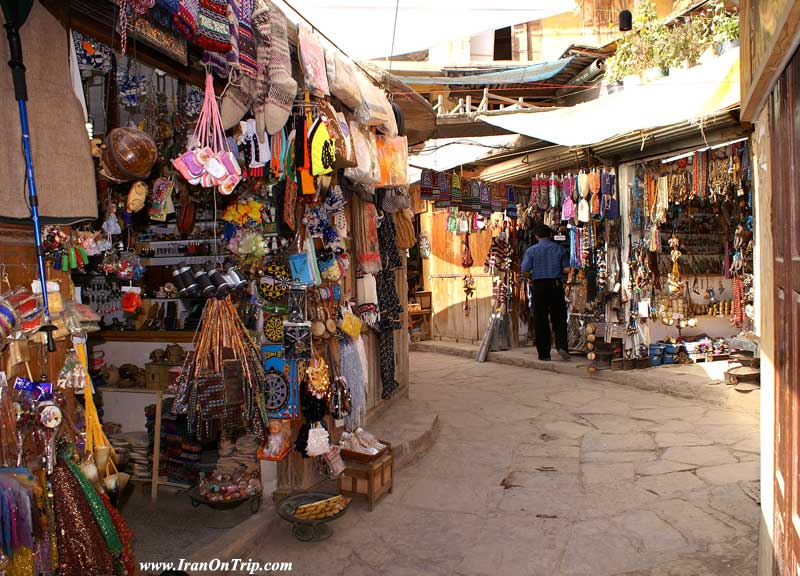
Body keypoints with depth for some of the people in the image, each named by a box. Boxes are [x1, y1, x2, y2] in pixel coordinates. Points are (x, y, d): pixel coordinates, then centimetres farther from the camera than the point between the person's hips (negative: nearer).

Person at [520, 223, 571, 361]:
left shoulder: (531, 250, -1)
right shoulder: (559, 249, 4)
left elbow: (525, 270, -8)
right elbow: (567, 269, 1)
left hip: (539, 286, -1)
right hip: (556, 284, 1)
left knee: (541, 321, 6)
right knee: (559, 319, 11)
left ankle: (544, 354, 9)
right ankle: (562, 346, -7)